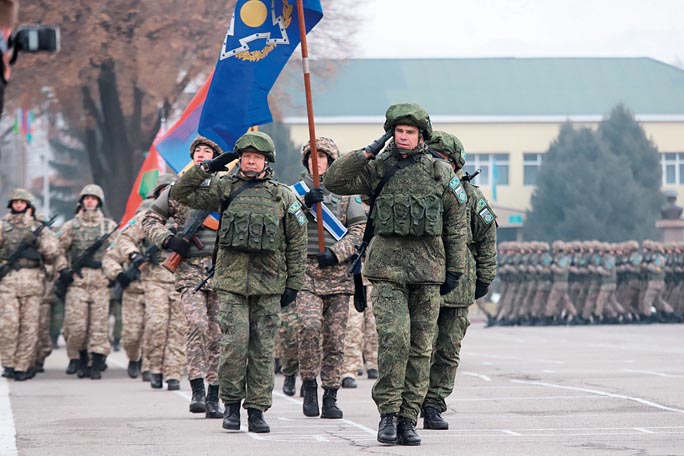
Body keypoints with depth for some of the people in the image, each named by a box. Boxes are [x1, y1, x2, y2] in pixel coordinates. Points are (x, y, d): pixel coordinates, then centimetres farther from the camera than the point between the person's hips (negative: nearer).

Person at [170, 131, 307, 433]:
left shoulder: (284, 196, 8)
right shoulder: (224, 189, 8)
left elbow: (297, 243, 10)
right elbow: (180, 193, 6)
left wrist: (294, 283, 5)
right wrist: (208, 168, -2)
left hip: (269, 284, 1)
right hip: (231, 280, -1)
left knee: (263, 348, 2)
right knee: (235, 342, -9)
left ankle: (257, 409, 8)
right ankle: (231, 404, 5)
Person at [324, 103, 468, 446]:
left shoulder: (439, 171, 7)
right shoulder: (378, 170, 5)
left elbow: (456, 222, 11)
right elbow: (334, 181, -6)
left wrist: (455, 269, 8)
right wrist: (369, 151, -8)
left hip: (428, 268, 2)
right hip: (388, 266, -2)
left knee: (421, 347, 2)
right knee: (394, 338, -16)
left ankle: (408, 419, 7)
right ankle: (388, 414, -8)